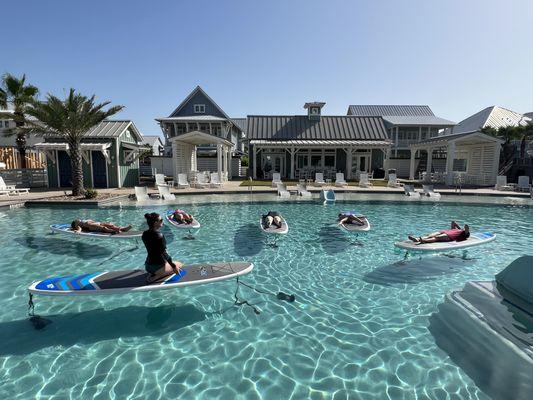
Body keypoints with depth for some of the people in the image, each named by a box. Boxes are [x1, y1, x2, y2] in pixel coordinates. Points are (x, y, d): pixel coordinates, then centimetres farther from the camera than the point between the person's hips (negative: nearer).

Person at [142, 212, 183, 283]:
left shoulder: (145, 234, 2)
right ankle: (156, 277, -4)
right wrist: (173, 266, -12)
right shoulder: (159, 235, -22)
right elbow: (163, 253, -21)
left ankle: (153, 274, 6)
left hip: (147, 266, 8)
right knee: (179, 265, 15)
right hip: (157, 266, -8)